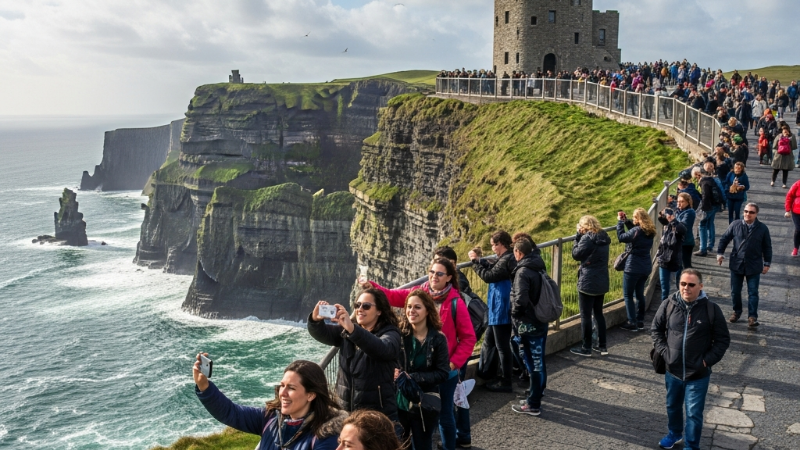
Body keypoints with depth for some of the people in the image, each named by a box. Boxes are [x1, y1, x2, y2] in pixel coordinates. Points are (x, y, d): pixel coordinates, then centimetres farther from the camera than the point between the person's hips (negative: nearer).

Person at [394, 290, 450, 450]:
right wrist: (393, 372, -21)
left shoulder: (438, 339, -9)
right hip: (399, 401, 1)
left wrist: (413, 377, -20)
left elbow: (442, 373, -12)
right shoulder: (399, 334, -5)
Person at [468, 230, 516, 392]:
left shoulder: (507, 260, -22)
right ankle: (485, 373, 34)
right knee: (489, 341, 21)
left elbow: (488, 276, -20)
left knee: (502, 346, -1)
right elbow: (493, 270, 19)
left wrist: (475, 262, -10)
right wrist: (480, 260, 9)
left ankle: (505, 382, 9)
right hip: (497, 309, 11)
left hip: (502, 310, -11)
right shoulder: (507, 258, 10)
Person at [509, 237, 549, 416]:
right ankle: (539, 388, 44)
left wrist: (515, 313, -12)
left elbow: (520, 299, -30)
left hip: (529, 324, -8)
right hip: (541, 320, 8)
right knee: (538, 360, 25)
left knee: (534, 362, -1)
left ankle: (533, 405, 7)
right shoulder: (538, 267, 6)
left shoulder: (523, 272, -20)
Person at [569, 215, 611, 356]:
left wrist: (578, 237, -3)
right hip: (601, 282, 8)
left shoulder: (587, 238, -17)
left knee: (585, 315, 1)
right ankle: (602, 346, 20)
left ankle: (586, 348, 7)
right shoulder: (604, 237, 9)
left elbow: (576, 255, -11)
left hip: (588, 282, -8)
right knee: (599, 313, 17)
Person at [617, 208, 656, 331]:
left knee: (628, 295, 2)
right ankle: (640, 321, 23)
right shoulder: (649, 231, 5)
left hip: (633, 267, -8)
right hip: (646, 267, 8)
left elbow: (621, 237, -18)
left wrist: (620, 221, -9)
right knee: (639, 294, 18)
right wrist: (626, 220, 13)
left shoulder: (637, 231, -21)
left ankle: (632, 323, 1)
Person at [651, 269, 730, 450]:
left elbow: (723, 339, -4)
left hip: (698, 374, -3)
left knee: (694, 413, 5)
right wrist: (663, 351, -4)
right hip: (672, 370, 3)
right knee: (673, 406, 24)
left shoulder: (711, 309, -12)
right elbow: (655, 329, 7)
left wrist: (707, 360, -11)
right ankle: (674, 433, 48)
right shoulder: (668, 305, -6)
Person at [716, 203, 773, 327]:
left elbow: (767, 247, 2)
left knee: (753, 293, 2)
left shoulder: (762, 228, -5)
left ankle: (752, 316, 9)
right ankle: (737, 311, 30)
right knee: (735, 291, 12)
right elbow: (724, 239, 6)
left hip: (754, 266, -2)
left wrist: (767, 263, 2)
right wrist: (720, 253, -1)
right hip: (736, 264, 2)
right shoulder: (735, 225, -3)